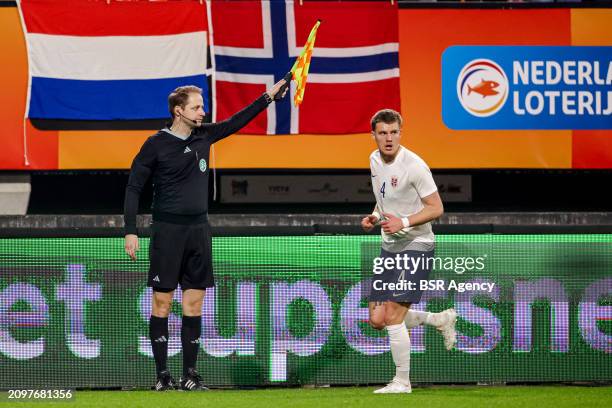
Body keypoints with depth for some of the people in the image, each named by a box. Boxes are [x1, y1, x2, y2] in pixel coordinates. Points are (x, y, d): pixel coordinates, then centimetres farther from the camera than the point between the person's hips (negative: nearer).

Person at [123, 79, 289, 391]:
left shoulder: (204, 136, 9)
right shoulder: (156, 145, -5)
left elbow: (236, 122, 23)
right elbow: (134, 187, -4)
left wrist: (268, 97, 21)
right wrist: (130, 231, -9)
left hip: (198, 230, 5)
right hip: (167, 232, -5)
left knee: (194, 303, 3)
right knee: (162, 303, -3)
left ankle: (190, 375, 7)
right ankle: (162, 375, 1)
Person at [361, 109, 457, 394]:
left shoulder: (414, 165, -18)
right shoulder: (375, 160, 7)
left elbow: (436, 208, -15)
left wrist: (403, 223, -25)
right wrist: (374, 217, 3)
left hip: (415, 245, -8)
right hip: (389, 246, 8)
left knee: (392, 317, -13)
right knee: (377, 319, 6)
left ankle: (402, 382, 0)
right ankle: (441, 319, 26)